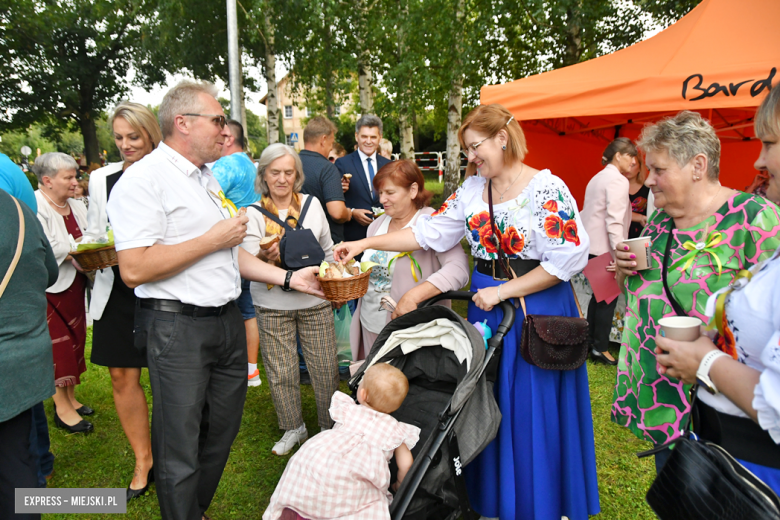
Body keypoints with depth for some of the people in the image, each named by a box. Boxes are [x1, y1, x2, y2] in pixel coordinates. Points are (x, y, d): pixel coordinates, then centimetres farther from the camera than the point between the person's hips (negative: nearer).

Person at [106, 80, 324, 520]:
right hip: (178, 330, -8)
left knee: (222, 433, 19)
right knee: (180, 453, 5)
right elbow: (135, 269, -22)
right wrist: (212, 240, -16)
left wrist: (288, 278, 10)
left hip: (227, 321, 8)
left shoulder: (208, 178, 16)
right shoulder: (145, 178, -12)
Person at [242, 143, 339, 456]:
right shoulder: (253, 213, -1)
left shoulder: (312, 204, 5)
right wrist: (265, 257, -31)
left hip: (315, 300, 1)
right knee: (280, 371, 7)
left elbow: (327, 250, 14)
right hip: (272, 304, -1)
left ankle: (331, 426, 26)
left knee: (325, 367, 5)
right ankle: (293, 428, 29)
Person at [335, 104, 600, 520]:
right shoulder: (471, 189, 6)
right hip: (485, 304, 5)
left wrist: (503, 291, -16)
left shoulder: (547, 188, -12)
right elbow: (430, 232, 3)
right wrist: (365, 244, -4)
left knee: (533, 414, 5)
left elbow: (568, 257, -16)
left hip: (538, 310, -5)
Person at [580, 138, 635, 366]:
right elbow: (614, 220, -20)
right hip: (604, 248, -9)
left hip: (591, 245, 9)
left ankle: (592, 342, 24)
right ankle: (600, 348, 5)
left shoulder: (597, 178, 18)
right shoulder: (618, 180, -11)